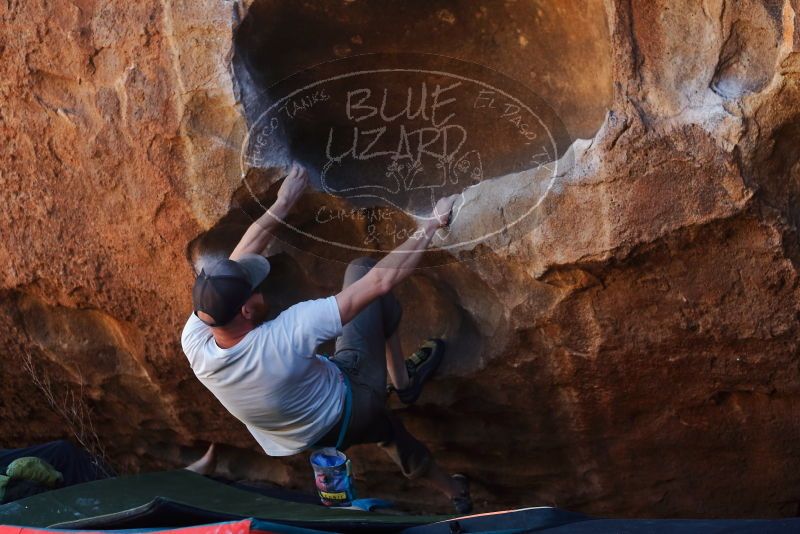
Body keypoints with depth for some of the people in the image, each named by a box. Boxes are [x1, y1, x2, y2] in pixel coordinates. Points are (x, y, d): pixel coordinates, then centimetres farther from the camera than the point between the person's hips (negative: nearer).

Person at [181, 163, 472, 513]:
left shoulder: (194, 342, -27)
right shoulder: (285, 336, -43)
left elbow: (239, 258, -10)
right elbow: (382, 280, -36)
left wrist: (282, 204, -1)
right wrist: (432, 224, -23)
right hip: (349, 413, -5)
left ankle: (450, 490, 51)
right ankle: (404, 380, 24)